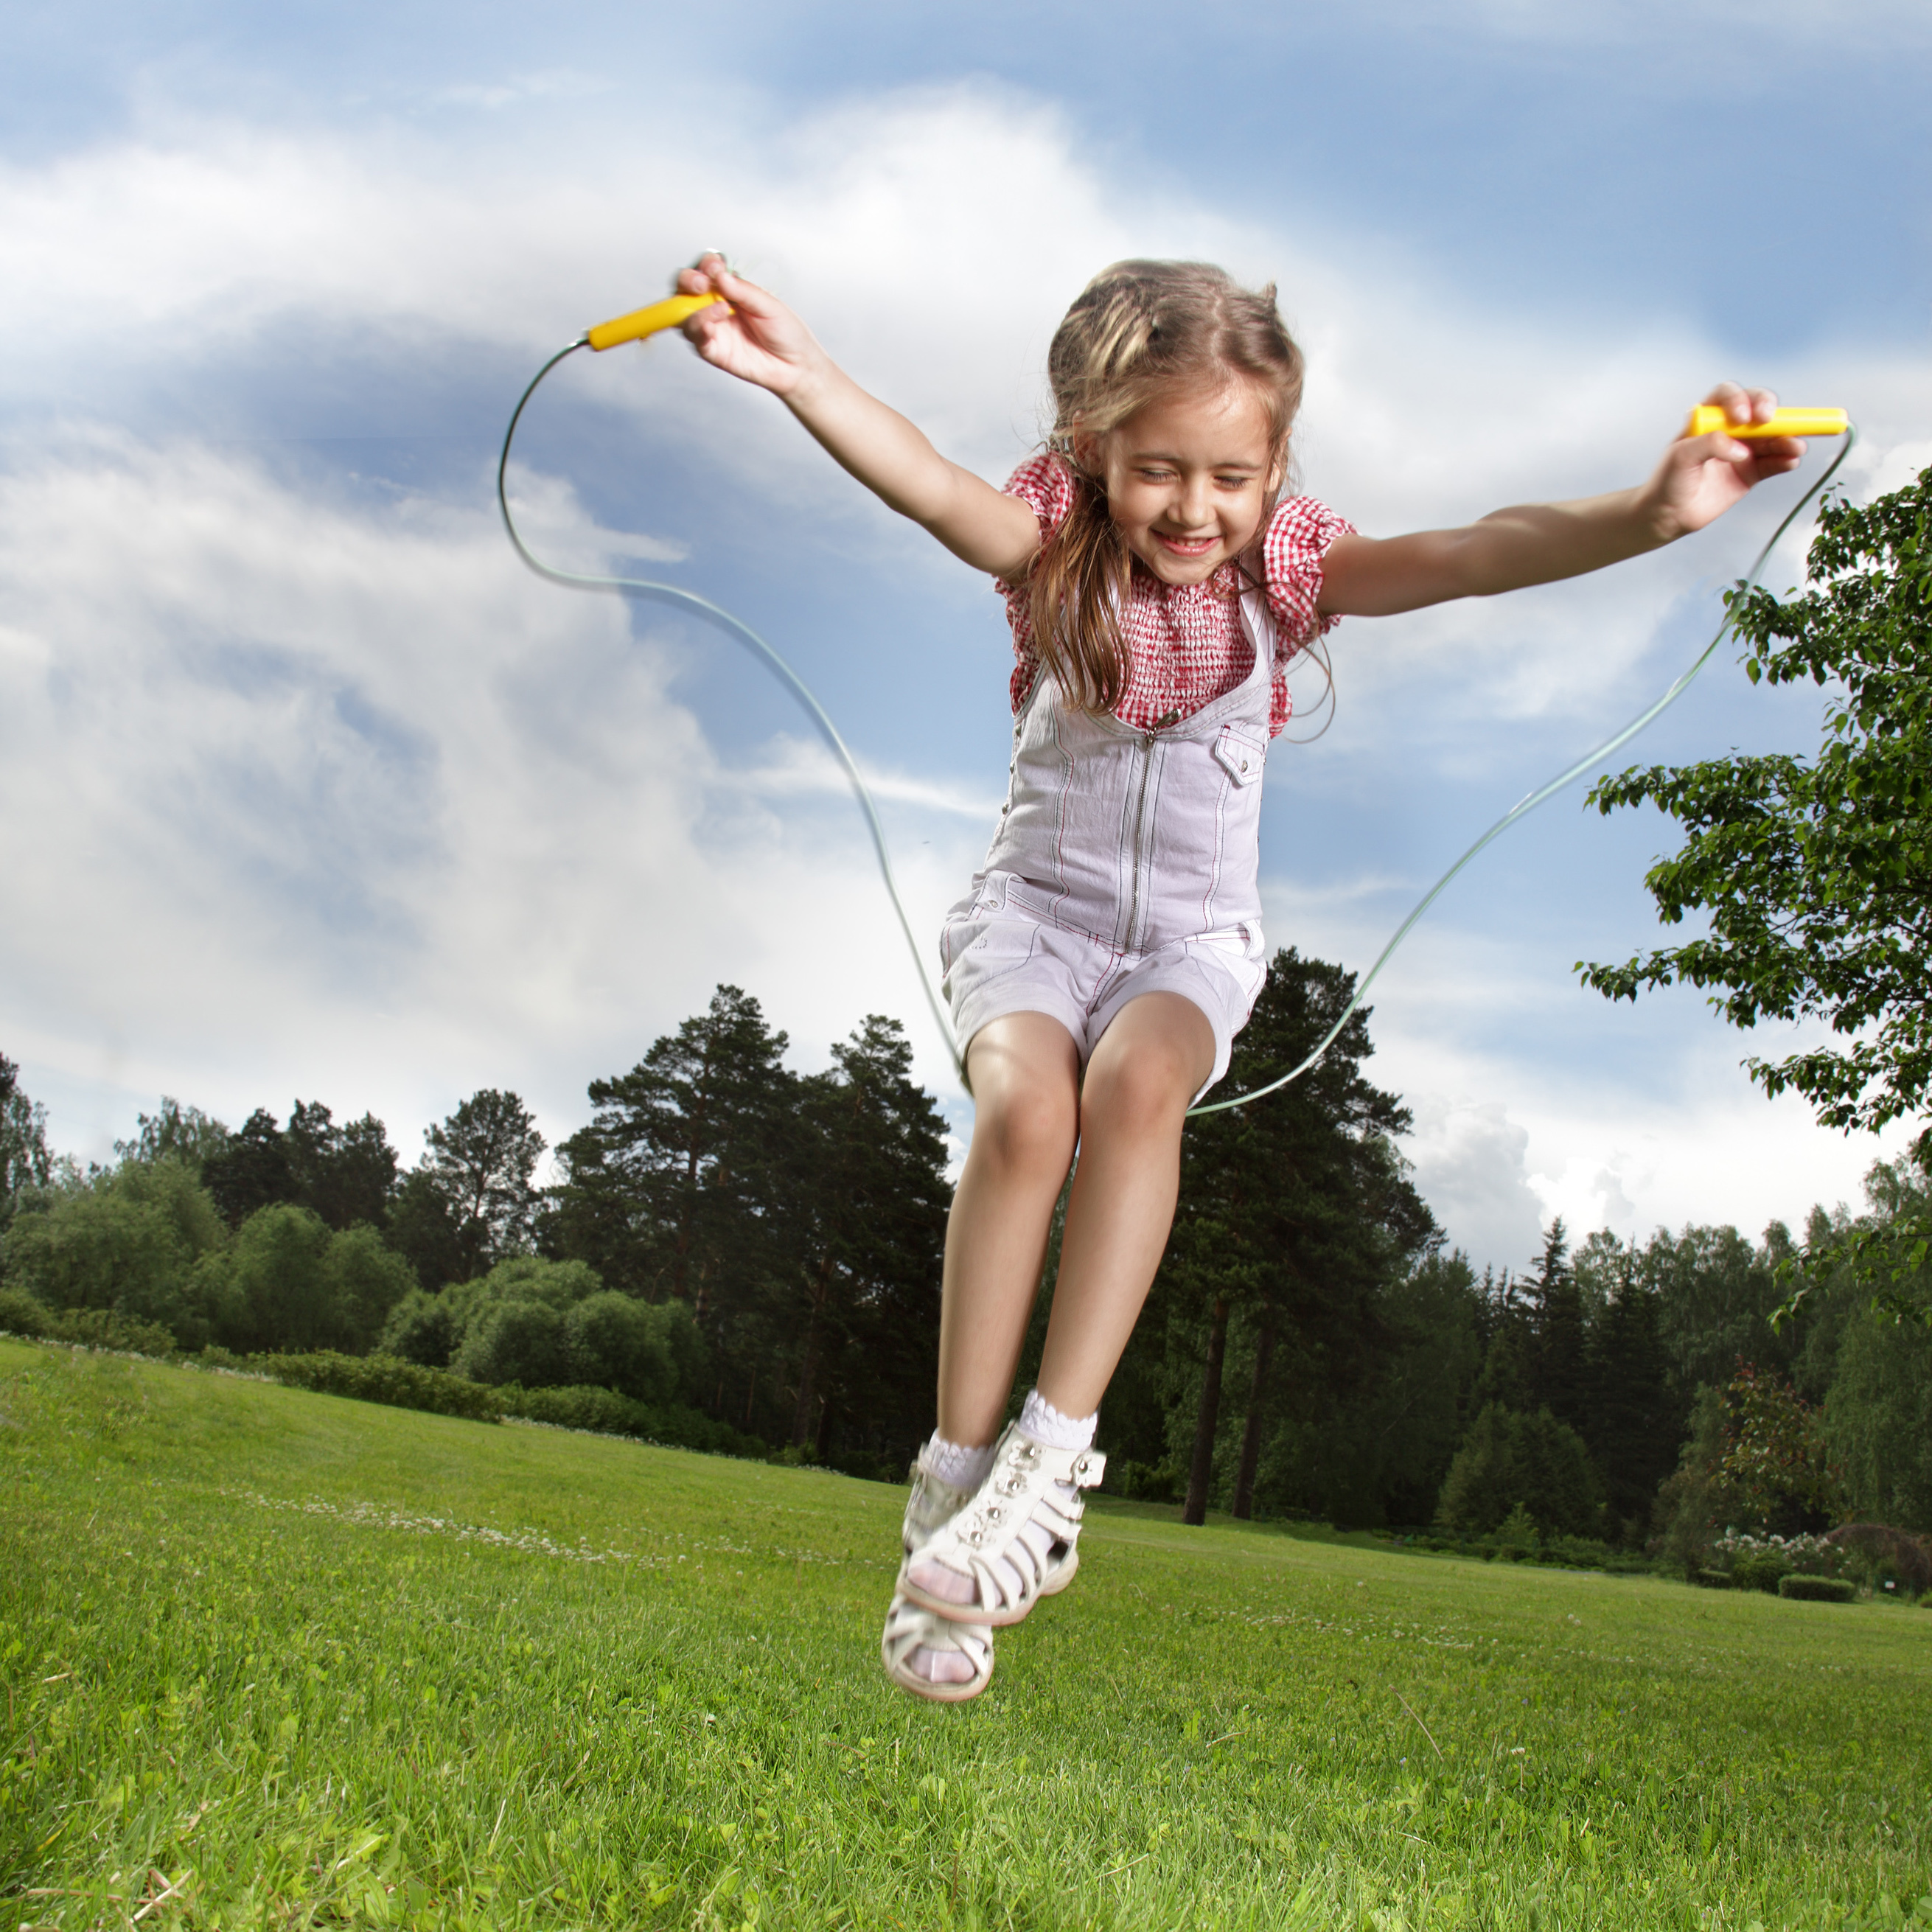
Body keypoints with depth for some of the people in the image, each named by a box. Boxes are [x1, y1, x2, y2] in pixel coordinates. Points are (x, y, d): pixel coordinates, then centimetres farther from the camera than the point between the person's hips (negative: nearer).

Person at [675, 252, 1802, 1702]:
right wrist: (803, 377, -51)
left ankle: (1051, 1460, -33)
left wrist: (1647, 517, -41)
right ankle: (955, 1483, -24)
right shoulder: (1057, 545, -7)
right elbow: (938, 491, -30)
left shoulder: (1285, 566, -4)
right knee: (1023, 1104, -32)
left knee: (1137, 1082, -34)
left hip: (1194, 932, 1)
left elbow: (1471, 557, -21)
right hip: (1038, 904, 0)